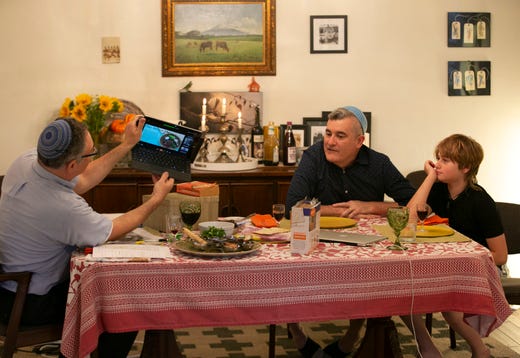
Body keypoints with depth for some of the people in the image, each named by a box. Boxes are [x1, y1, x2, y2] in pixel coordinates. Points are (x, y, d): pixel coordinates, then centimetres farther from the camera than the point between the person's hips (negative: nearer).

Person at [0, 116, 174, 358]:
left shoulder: (26, 161, -11)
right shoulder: (63, 208, -34)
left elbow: (82, 182, 8)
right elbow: (113, 231, -14)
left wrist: (127, 145, 10)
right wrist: (156, 199, -1)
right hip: (32, 305, -8)